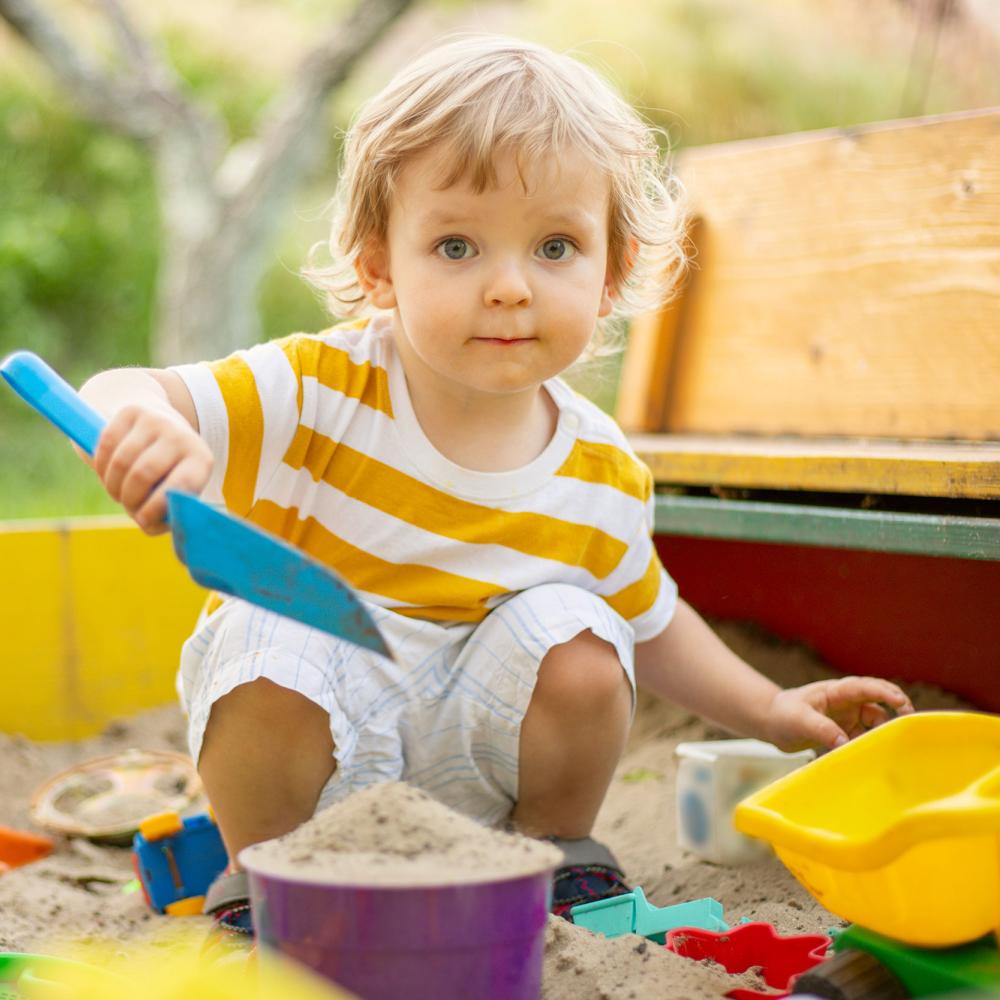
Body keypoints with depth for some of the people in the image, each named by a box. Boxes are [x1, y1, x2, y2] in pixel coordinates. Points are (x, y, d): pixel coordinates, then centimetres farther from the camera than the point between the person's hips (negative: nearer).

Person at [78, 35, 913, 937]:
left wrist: (769, 711, 6)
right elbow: (127, 396, -30)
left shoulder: (602, 480, -9)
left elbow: (649, 620, 10)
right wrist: (138, 419, -54)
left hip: (473, 751, 3)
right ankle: (261, 881, -3)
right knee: (270, 646, -32)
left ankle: (559, 855, 8)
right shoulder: (319, 392, -21)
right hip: (303, 729, -2)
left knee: (574, 639, -22)